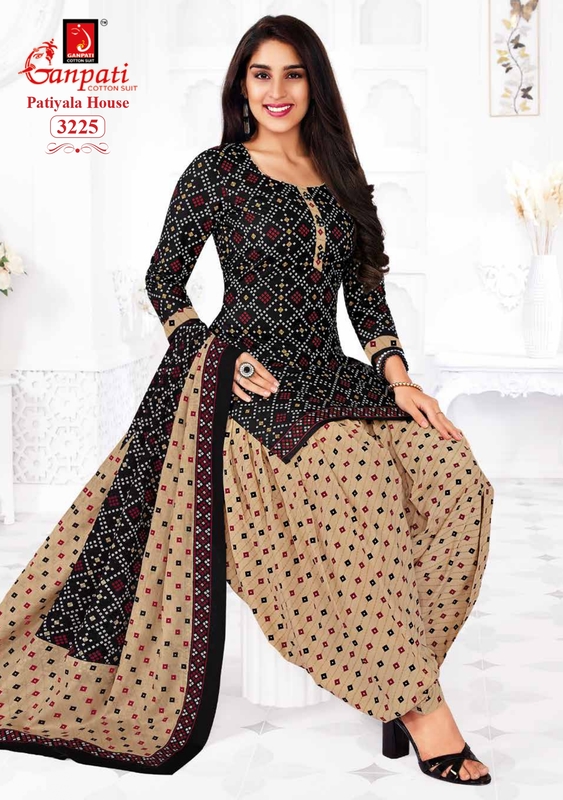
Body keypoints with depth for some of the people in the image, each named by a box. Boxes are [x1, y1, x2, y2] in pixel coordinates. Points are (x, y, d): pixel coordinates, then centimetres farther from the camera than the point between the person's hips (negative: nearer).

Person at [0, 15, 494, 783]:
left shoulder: (340, 176, 16)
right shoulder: (215, 171, 3)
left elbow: (366, 291, 14)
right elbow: (163, 282, 5)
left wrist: (398, 377, 0)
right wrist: (220, 359, -9)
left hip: (328, 376, 6)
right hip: (249, 381, -5)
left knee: (453, 474, -18)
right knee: (366, 481, -31)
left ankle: (397, 675, -12)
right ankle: (416, 703, -24)